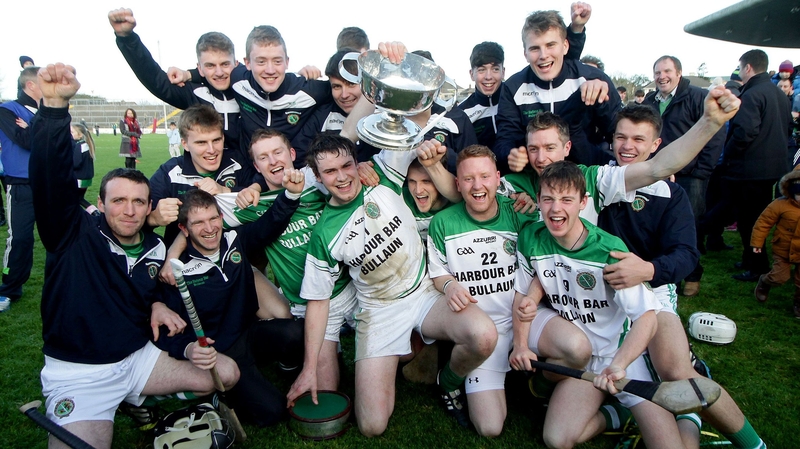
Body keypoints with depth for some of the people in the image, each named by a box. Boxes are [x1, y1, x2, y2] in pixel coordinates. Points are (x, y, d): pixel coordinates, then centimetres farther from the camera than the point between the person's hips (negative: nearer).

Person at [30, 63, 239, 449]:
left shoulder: (155, 248, 1)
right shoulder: (74, 232, -12)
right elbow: (51, 176, -30)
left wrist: (157, 304, -1)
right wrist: (55, 106, -43)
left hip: (139, 358, 6)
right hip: (78, 375, -6)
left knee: (227, 373, 5)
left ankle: (147, 403, 24)